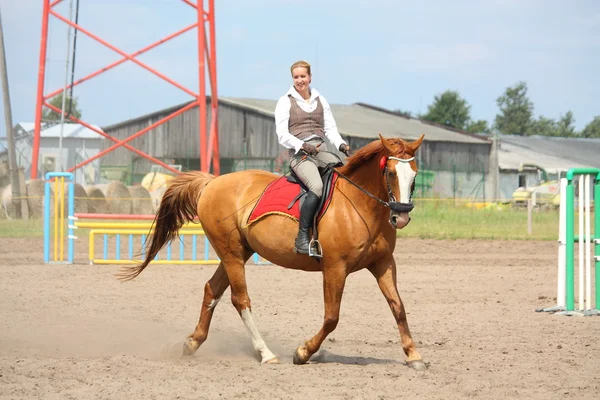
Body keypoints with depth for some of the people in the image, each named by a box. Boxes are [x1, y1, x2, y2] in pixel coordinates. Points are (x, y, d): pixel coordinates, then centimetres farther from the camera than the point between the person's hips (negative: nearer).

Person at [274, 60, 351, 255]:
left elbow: (330, 128, 17)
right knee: (317, 187, -33)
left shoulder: (320, 100, 20)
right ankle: (302, 237, -31)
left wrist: (341, 144, -4)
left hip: (322, 151, 5)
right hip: (300, 154, -5)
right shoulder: (285, 102, 6)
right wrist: (303, 146, -18)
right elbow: (282, 134, -2)